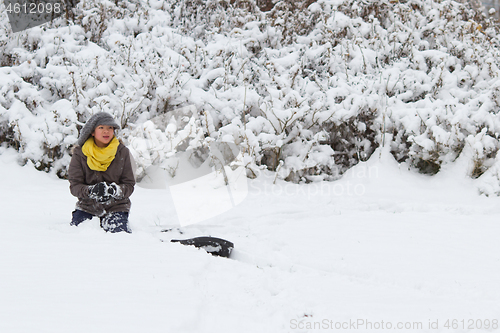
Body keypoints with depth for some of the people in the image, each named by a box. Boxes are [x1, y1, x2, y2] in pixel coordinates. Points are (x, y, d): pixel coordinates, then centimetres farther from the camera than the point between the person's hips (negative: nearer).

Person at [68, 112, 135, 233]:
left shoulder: (122, 152, -2)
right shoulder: (80, 153, -3)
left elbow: (129, 185, -3)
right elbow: (75, 186, -6)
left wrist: (114, 190, -25)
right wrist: (91, 191, -27)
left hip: (116, 206, 0)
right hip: (87, 206, 1)